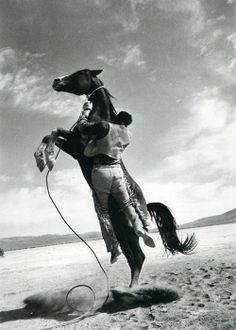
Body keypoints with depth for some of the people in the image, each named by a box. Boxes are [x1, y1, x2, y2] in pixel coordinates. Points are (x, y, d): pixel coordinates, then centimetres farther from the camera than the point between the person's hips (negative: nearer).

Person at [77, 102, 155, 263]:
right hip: (117, 170, 4)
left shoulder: (105, 126, -5)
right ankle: (140, 228, -14)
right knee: (126, 204, 13)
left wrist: (87, 110, 18)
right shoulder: (127, 136, 13)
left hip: (100, 170, -3)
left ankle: (114, 246, 2)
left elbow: (81, 126, 1)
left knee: (104, 210, 5)